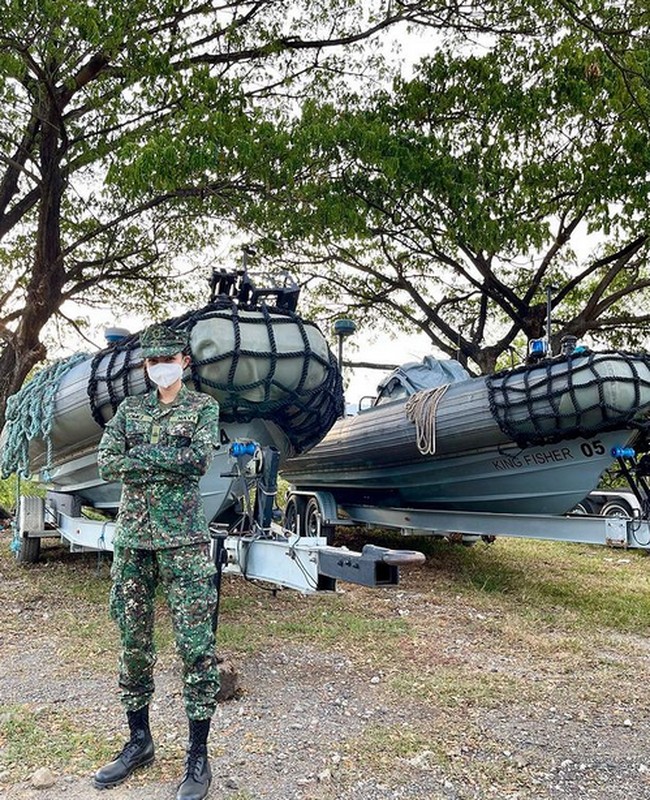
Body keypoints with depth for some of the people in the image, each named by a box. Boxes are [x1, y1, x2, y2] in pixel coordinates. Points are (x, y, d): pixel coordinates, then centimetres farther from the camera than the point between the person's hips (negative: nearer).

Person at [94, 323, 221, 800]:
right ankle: (139, 741, 29)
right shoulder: (130, 410, 12)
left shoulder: (203, 407, 2)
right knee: (134, 641, 12)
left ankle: (199, 756, 11)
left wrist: (141, 455, -8)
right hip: (132, 538, 4)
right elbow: (106, 463, 0)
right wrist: (169, 459, -9)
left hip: (183, 540, -4)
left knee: (196, 644, -2)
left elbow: (201, 459, -13)